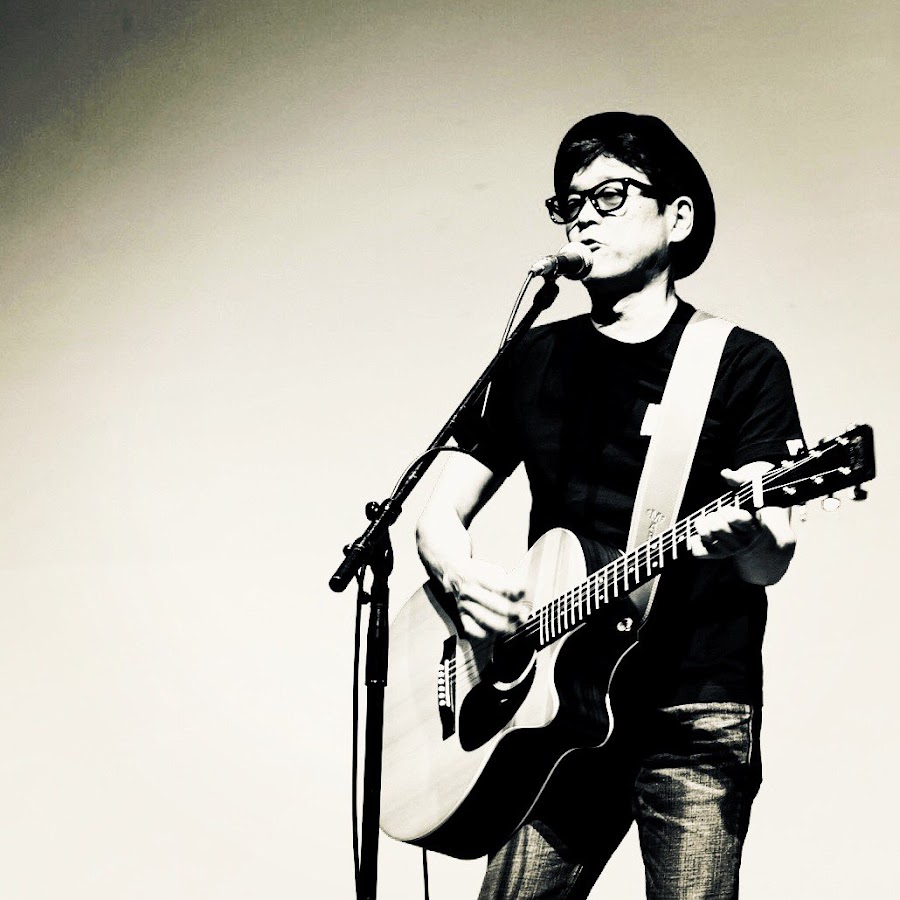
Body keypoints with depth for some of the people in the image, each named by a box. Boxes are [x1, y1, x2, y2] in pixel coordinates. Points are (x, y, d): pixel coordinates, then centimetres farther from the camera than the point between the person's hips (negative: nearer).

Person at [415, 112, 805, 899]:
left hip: (695, 720, -3)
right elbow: (442, 514, 12)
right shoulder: (536, 359, 11)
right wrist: (461, 575, -10)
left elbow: (772, 561, -9)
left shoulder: (743, 364, -1)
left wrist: (747, 538, -33)